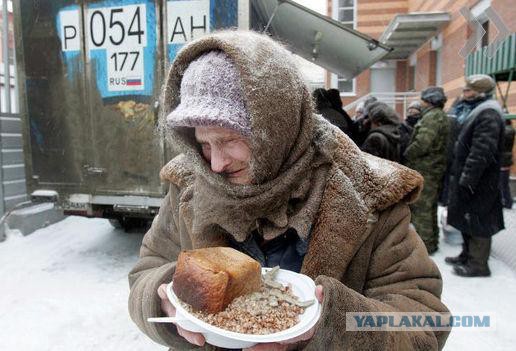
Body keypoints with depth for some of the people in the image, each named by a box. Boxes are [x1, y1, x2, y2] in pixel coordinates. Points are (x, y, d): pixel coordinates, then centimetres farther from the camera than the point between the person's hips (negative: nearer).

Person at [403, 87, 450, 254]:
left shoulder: (432, 116, -14)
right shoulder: (441, 116, 17)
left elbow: (422, 144, -25)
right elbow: (436, 145, 16)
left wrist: (405, 155, -11)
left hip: (424, 170, -10)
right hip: (434, 168, 10)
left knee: (420, 208, -2)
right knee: (430, 206, 18)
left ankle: (425, 244, 5)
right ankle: (432, 240, 30)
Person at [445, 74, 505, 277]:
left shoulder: (488, 115, -17)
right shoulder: (474, 111, 15)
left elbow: (481, 152, -25)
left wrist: (466, 180, -26)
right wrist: (457, 175, 18)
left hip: (478, 182, -10)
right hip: (466, 177, 10)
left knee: (476, 221, -1)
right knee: (466, 218, 17)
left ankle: (478, 264, 10)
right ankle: (468, 255, 31)